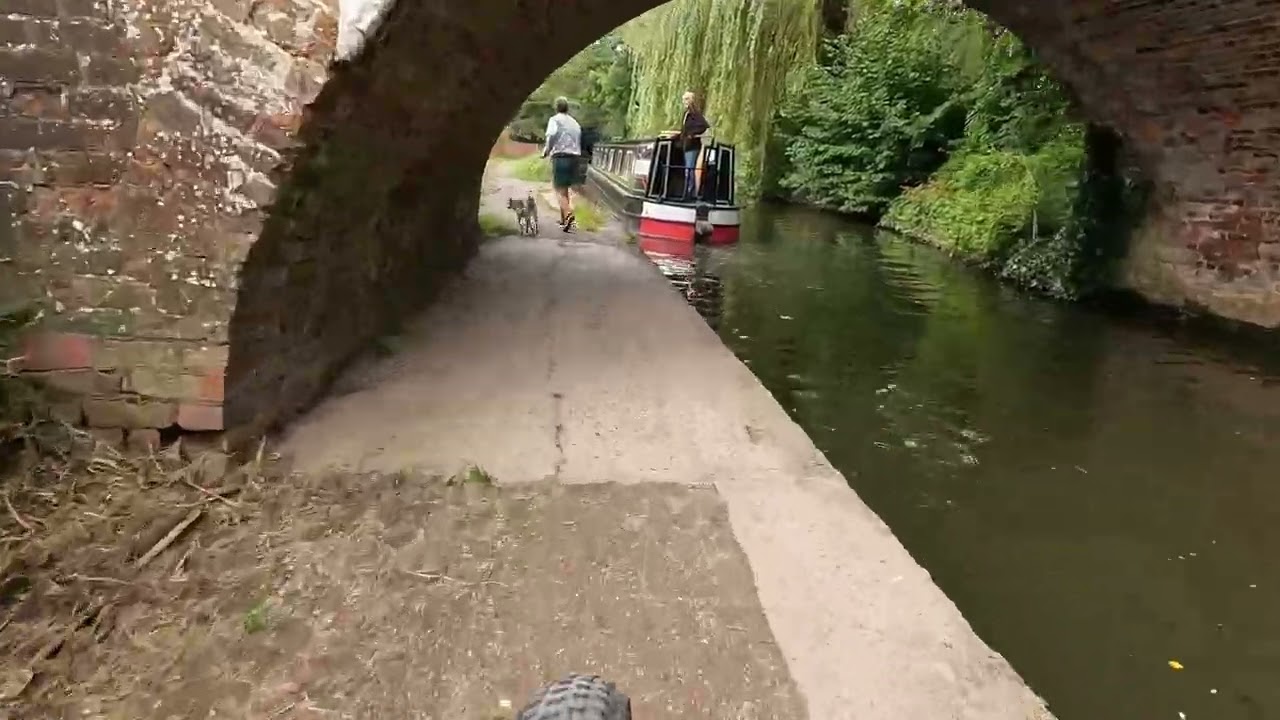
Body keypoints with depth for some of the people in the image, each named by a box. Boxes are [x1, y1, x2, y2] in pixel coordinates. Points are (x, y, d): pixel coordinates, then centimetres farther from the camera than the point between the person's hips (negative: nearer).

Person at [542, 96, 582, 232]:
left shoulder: (555, 119, -1)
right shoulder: (575, 122, 21)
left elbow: (551, 135, -18)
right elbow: (579, 141, 16)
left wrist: (547, 150, -7)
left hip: (561, 156, -6)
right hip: (574, 157, 6)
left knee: (559, 189, -7)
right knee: (564, 189, 18)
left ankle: (568, 215, -29)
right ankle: (564, 219, 20)